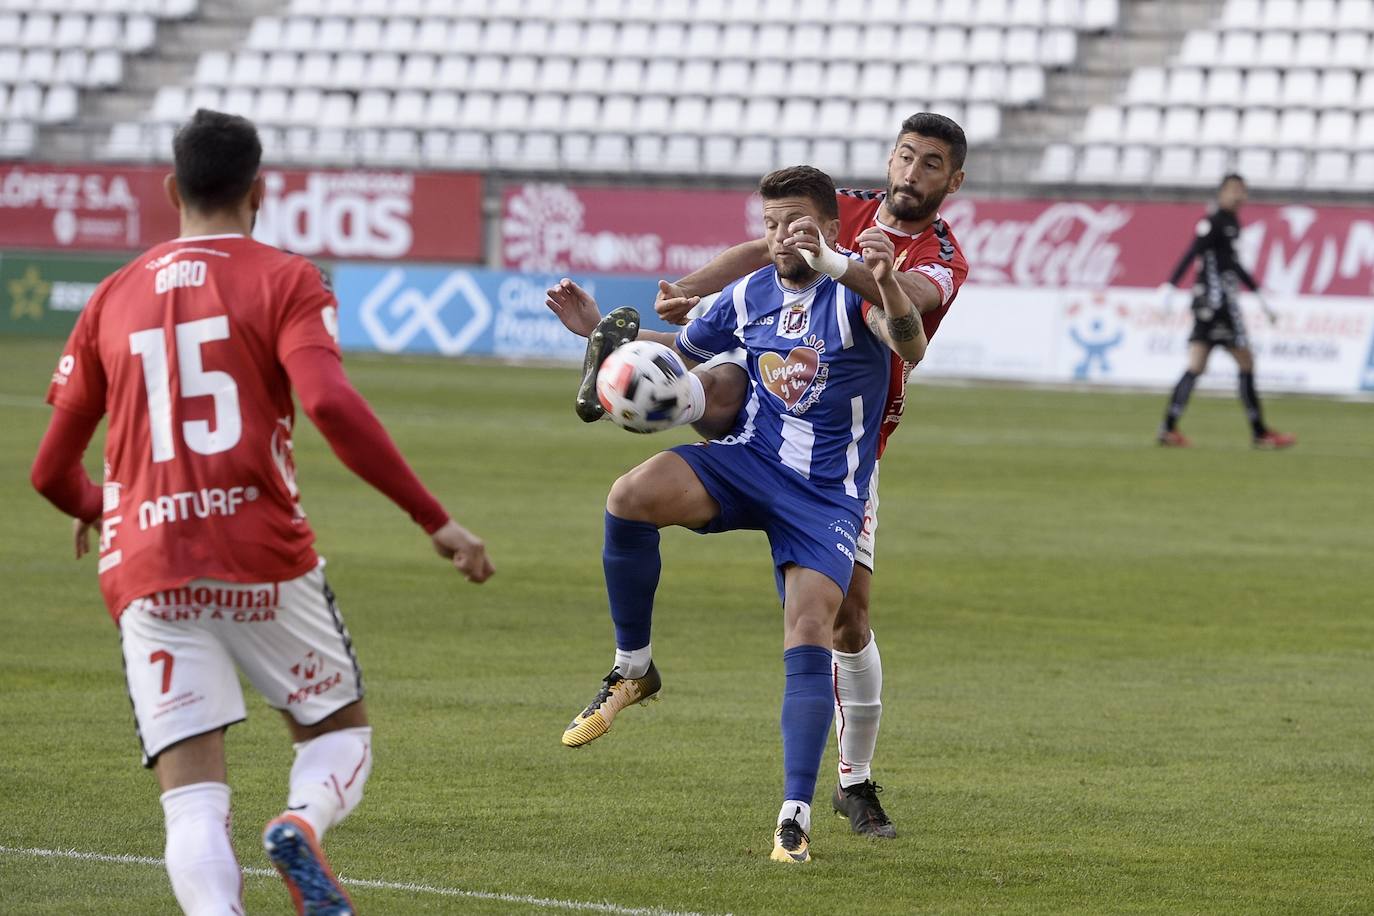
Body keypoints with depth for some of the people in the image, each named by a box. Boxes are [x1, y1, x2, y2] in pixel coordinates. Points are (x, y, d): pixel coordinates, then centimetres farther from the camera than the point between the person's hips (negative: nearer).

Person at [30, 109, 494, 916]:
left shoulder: (113, 299, 14)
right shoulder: (284, 281, 2)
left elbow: (51, 471, 17)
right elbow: (332, 405, -16)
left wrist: (93, 510, 41)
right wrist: (437, 521, -14)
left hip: (146, 573, 2)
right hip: (264, 559, -2)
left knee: (192, 798, -1)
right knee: (341, 728, 17)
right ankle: (303, 825, -16)